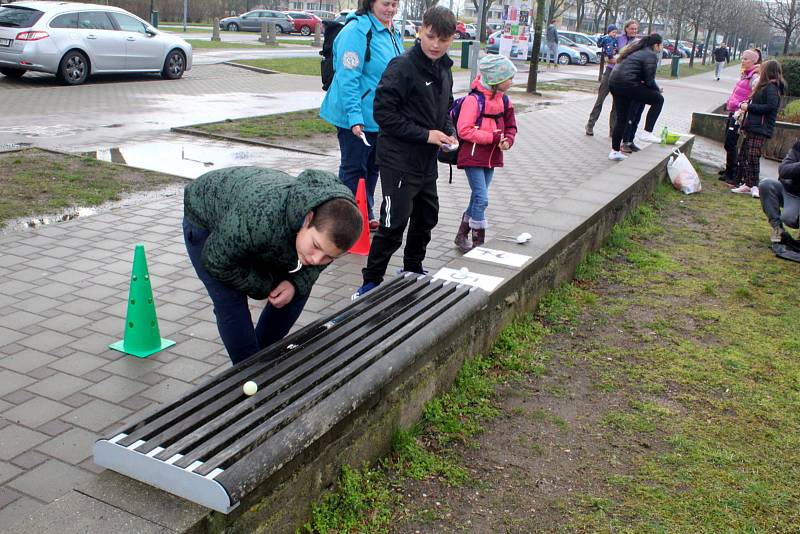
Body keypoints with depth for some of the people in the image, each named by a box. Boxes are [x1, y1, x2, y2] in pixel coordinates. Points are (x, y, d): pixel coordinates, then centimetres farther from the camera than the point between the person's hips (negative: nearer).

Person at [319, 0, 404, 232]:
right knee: (354, 170, 2)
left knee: (372, 168, 18)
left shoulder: (393, 34, 10)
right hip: (356, 119, -8)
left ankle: (366, 214, 32)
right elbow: (347, 78, -21)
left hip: (381, 118, 8)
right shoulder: (357, 30, -16)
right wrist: (355, 117, -26)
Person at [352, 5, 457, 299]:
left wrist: (448, 132, 3)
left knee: (427, 217, 18)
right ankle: (371, 281, 5)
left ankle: (413, 269, 37)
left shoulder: (444, 69, 9)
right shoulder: (403, 66, -16)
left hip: (427, 161, 8)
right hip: (399, 161, -8)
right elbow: (383, 112, -19)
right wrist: (425, 134, -19)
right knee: (394, 224, -8)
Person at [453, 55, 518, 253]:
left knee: (478, 198, 14)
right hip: (473, 156, -8)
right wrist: (493, 137, -21)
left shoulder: (504, 100, 7)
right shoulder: (475, 99, -17)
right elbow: (464, 130, -21)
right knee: (481, 199, -10)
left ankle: (462, 236, 28)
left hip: (491, 158, 8)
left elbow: (510, 126, 15)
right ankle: (478, 242, 0)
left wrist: (507, 140, -8)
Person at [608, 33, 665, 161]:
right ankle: (647, 132, 0)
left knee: (621, 118, 15)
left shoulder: (637, 50, 24)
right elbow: (649, 80, -7)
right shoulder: (651, 55, -3)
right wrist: (657, 89, 11)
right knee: (658, 99, 5)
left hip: (614, 83, 9)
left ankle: (614, 151, 16)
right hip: (627, 84, -9)